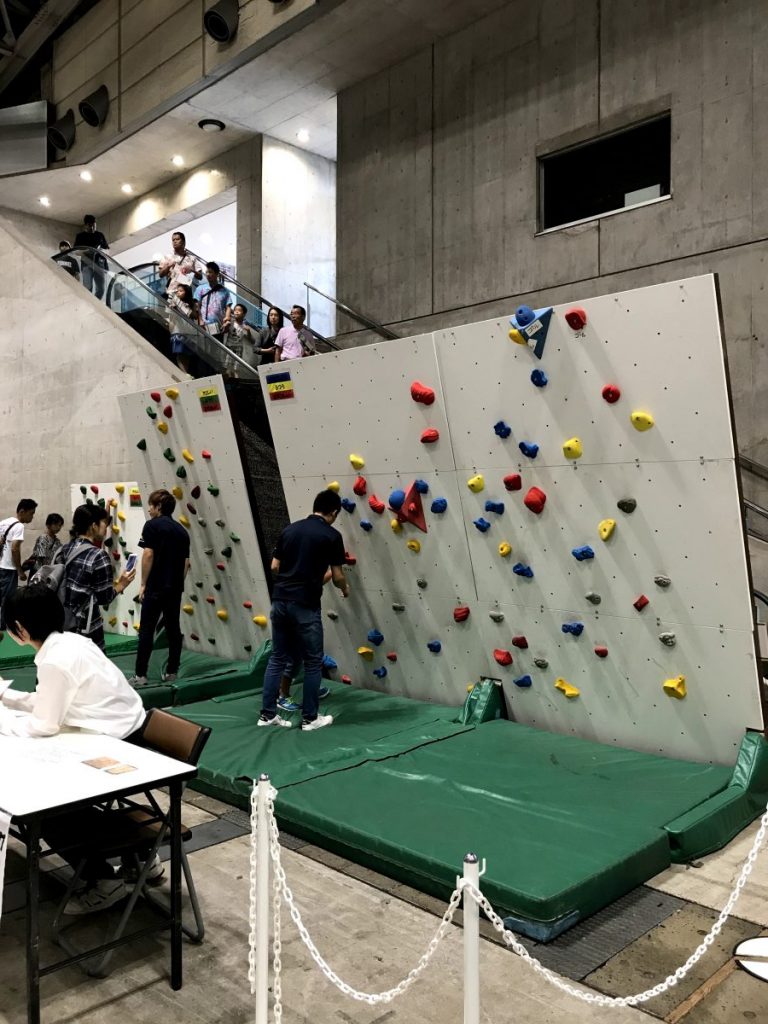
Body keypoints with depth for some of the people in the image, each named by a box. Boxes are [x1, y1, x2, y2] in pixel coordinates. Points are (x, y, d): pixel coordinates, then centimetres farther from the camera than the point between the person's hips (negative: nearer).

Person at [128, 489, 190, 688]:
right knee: (173, 630, 10)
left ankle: (140, 675, 0)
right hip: (175, 588, 6)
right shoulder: (181, 530, 13)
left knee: (146, 631, -1)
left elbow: (148, 555, -14)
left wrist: (143, 584, -9)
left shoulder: (152, 525, -6)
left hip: (156, 587, -6)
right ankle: (171, 672, 15)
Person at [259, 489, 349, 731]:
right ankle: (310, 718, 14)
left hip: (280, 600, 6)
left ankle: (267, 713, 17)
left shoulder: (289, 529, 10)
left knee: (278, 658, 14)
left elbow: (274, 566, 12)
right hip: (305, 606, -6)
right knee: (313, 662, 7)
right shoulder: (331, 535, -5)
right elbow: (337, 576, -2)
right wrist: (345, 589, 20)